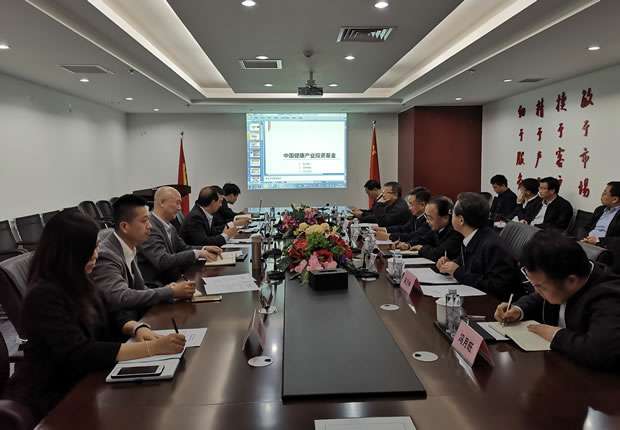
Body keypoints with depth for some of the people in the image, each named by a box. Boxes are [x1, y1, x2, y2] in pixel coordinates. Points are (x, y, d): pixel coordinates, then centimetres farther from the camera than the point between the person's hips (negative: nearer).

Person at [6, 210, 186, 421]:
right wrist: (152, 347, -36)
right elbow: (79, 354, -31)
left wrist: (137, 328, -13)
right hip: (51, 396, -7)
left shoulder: (77, 283, 2)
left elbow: (109, 316, 10)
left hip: (80, 381, 7)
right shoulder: (44, 296, -23)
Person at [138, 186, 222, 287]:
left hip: (171, 282, 8)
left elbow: (184, 248, 19)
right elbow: (163, 261, -26)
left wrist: (204, 249, 0)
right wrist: (197, 253, -23)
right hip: (155, 287, -8)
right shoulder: (149, 227, -18)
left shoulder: (169, 226, 10)